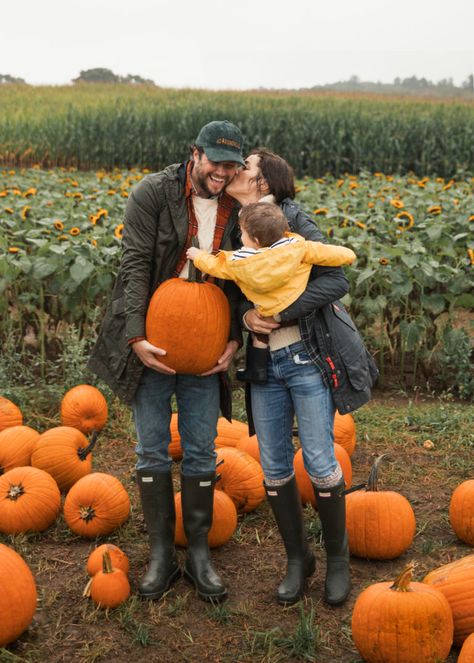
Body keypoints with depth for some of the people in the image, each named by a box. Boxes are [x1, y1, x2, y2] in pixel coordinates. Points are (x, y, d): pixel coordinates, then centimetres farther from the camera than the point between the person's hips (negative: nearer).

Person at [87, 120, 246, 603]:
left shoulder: (238, 210, 0)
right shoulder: (153, 193, -10)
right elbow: (136, 265, -15)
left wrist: (235, 339, -8)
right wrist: (135, 337, -22)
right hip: (151, 341, -2)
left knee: (201, 450, 7)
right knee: (152, 448, 5)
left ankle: (199, 553, 20)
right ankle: (161, 554, 18)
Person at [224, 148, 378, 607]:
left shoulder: (292, 221, -7)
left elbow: (335, 280, -15)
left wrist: (281, 313, -20)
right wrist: (246, 313, -9)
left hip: (307, 357, -5)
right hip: (262, 362, 5)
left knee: (320, 464, -1)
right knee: (274, 468, 7)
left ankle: (337, 558, 20)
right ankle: (297, 558, 25)